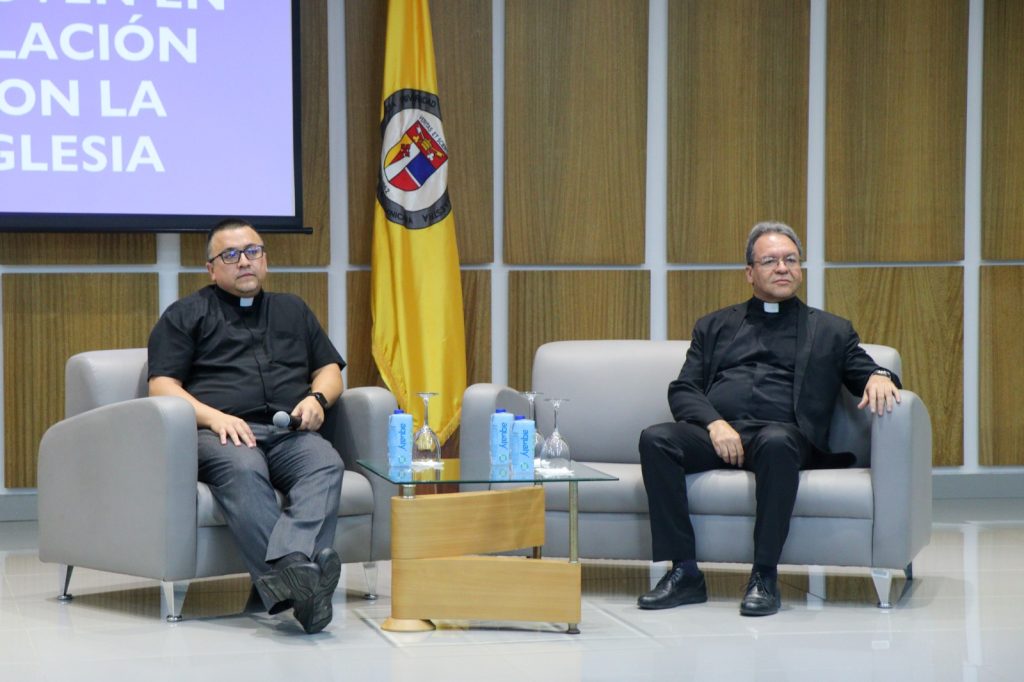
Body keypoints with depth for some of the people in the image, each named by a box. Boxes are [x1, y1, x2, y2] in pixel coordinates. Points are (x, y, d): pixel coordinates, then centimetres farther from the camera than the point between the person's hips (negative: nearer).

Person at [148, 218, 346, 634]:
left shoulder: (292, 311, 32)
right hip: (220, 434, -3)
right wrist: (214, 417, -10)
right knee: (242, 471, -40)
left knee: (326, 465, -34)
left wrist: (318, 398, 4)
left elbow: (330, 370, 29)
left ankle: (281, 577, -55)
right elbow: (162, 385, 8)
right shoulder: (186, 315, 20)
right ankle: (298, 574, -58)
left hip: (289, 433, 3)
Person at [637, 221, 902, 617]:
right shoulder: (714, 327, 26)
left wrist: (880, 378, -10)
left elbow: (865, 374, 16)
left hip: (781, 432, -2)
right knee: (656, 439, -30)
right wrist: (714, 423, -7)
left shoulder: (831, 331, 24)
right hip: (717, 434, 2)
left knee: (777, 443, -39)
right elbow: (682, 390, 15)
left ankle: (764, 577, -33)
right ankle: (684, 573, -27)